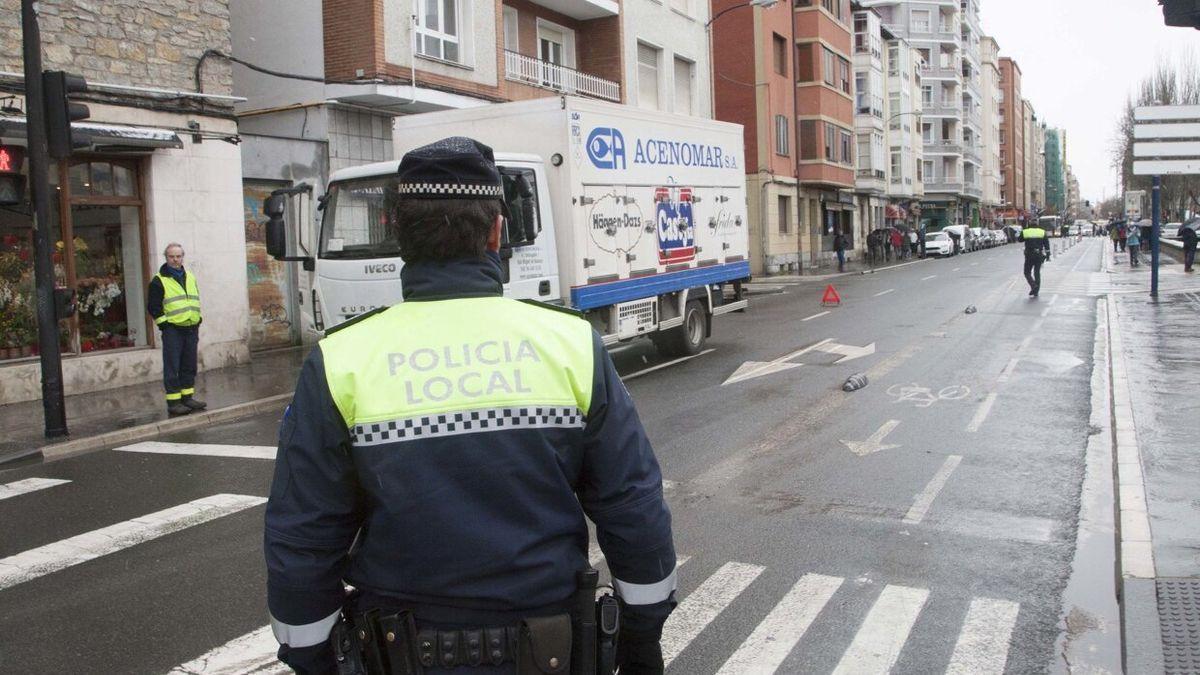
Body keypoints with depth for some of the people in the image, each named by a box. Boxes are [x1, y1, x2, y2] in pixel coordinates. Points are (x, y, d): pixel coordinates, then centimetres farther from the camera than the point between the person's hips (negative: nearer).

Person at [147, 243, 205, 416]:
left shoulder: (190, 278, 16)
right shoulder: (159, 281, -3)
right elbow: (153, 306, -6)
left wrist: (197, 321, 13)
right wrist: (164, 325, -11)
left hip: (191, 329, 6)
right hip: (172, 330, -6)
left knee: (189, 366, 10)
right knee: (172, 367, -4)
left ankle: (188, 397, 19)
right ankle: (173, 402, -1)